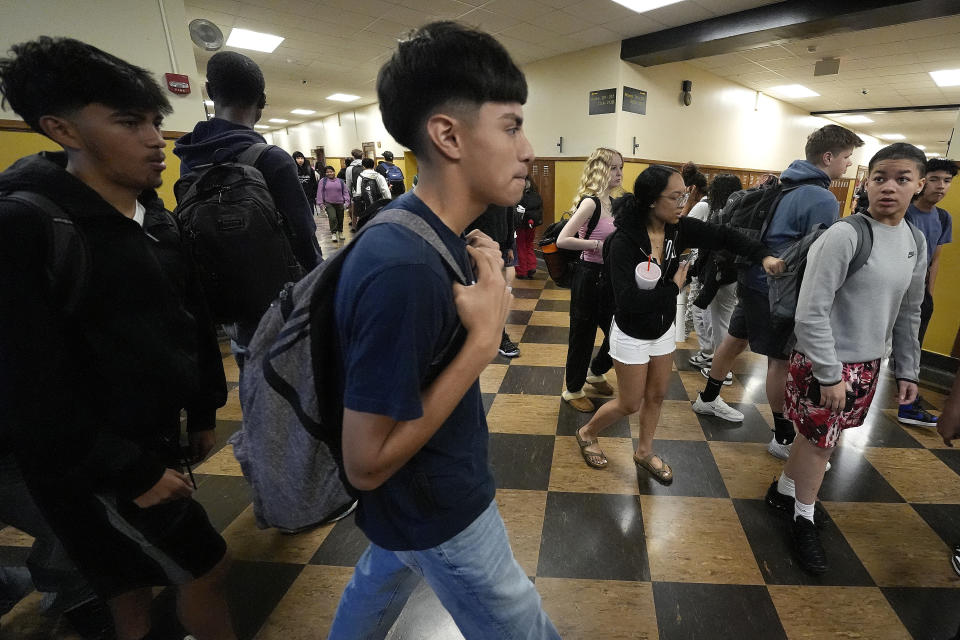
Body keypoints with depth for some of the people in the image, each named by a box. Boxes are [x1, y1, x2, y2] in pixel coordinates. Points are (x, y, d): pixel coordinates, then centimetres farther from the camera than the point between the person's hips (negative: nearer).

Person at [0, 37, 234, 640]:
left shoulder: (158, 219, 3)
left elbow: (193, 322, 8)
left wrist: (204, 411, 11)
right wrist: (130, 472, -17)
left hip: (159, 435, 7)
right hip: (95, 466, -7)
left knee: (137, 579, 25)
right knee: (206, 566, 7)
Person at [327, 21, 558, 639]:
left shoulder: (427, 228, -4)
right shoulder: (402, 268, -35)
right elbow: (367, 463, -29)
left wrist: (482, 279, -12)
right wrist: (485, 338, -30)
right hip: (439, 508, -8)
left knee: (384, 576, 33)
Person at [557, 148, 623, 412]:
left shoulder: (611, 202, 10)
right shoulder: (590, 201, -16)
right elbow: (562, 240, -25)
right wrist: (599, 245, -23)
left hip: (607, 276, 8)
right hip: (589, 276, -8)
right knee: (583, 335, 5)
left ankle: (596, 373, 41)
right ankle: (573, 390, 25)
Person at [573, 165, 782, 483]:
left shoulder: (678, 228, -10)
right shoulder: (623, 242, -28)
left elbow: (723, 236, -4)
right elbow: (627, 300, -33)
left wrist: (763, 255, -20)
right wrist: (674, 286, -23)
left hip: (663, 330, 6)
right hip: (632, 335, -6)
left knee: (656, 395, 19)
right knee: (630, 404, 8)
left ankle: (645, 453, 41)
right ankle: (587, 433, 35)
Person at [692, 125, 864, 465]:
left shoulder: (784, 185, 10)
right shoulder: (823, 200, -17)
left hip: (752, 279, 9)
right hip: (777, 290, -9)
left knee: (735, 340, 18)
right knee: (781, 359, -1)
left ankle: (708, 399, 34)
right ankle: (783, 438, 11)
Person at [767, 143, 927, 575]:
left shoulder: (916, 243, 5)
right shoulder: (843, 236, -18)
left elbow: (908, 314, 15)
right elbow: (811, 313, -21)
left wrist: (907, 369, 14)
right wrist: (830, 373, -19)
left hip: (868, 363, 7)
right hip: (825, 362, -7)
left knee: (821, 437, 17)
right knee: (819, 440, 6)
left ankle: (783, 491, 38)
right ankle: (803, 519, 26)